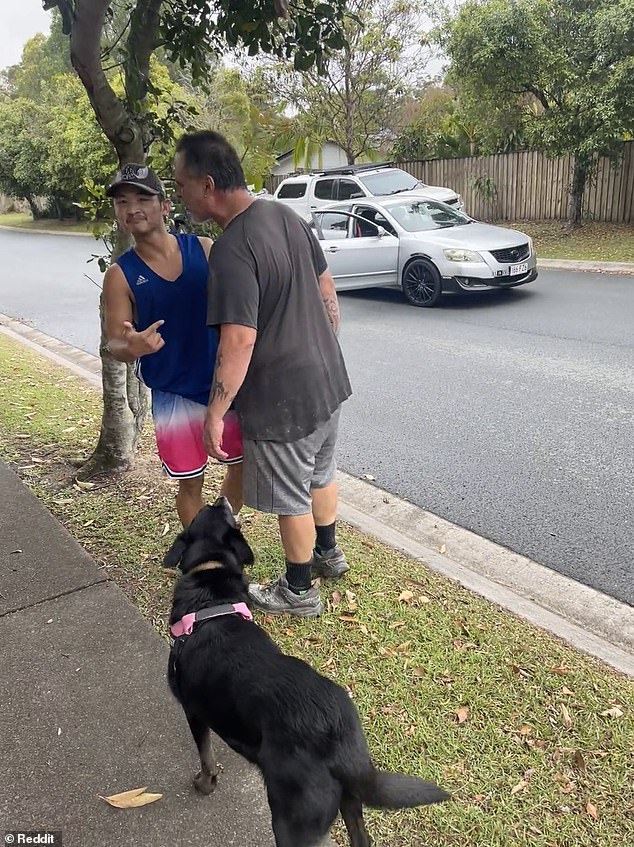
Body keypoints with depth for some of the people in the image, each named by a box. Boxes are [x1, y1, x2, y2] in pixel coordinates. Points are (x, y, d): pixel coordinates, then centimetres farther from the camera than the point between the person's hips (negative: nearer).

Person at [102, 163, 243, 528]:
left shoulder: (204, 248, -5)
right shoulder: (121, 275, -8)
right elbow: (116, 345, -9)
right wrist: (132, 347, -32)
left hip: (226, 383, 2)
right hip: (174, 396, -2)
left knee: (243, 463, 16)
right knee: (191, 482, 9)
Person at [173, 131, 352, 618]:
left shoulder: (232, 251, -24)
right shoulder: (285, 215, 3)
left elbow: (239, 342, -28)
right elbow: (327, 290, 10)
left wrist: (215, 413, -19)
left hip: (282, 400, -9)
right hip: (328, 380, 9)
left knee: (291, 498, 10)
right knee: (320, 473, 27)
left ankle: (299, 592, 30)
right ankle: (329, 553, 48)